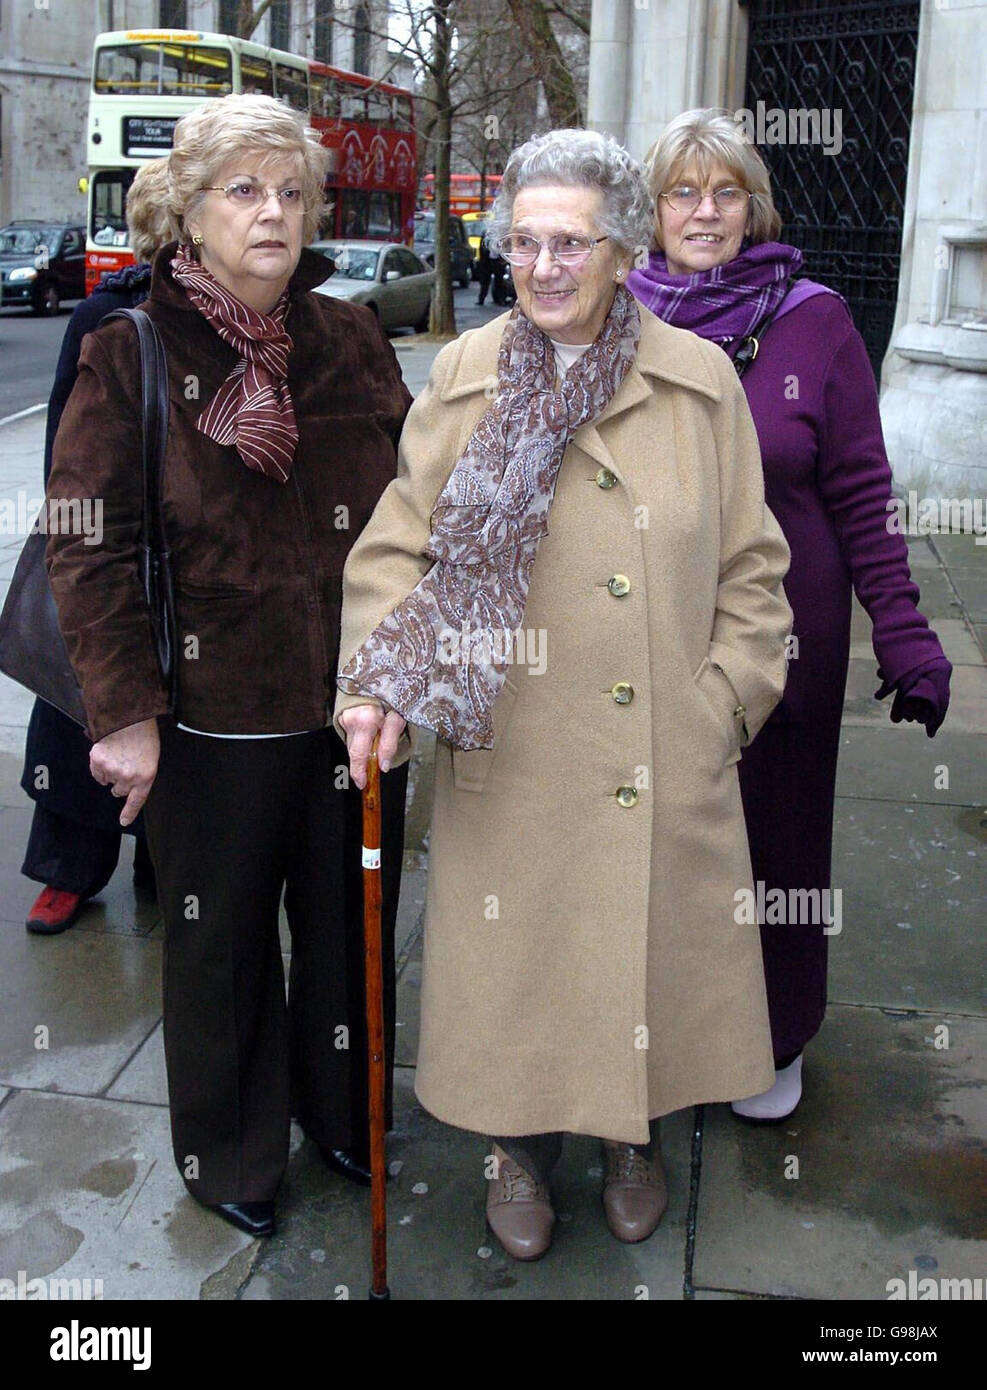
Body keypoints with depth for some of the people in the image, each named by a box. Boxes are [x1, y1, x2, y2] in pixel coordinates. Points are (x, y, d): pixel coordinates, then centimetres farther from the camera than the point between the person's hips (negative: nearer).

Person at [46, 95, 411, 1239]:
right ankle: (230, 1153, 38)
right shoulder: (130, 354, -7)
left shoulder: (350, 340, 4)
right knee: (221, 941, 13)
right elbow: (87, 544, -9)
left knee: (349, 923, 18)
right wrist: (124, 708, -14)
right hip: (213, 720, -3)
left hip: (354, 704, 4)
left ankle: (342, 1111, 44)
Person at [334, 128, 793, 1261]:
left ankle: (634, 1137, 42)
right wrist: (373, 683, -14)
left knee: (650, 949, 13)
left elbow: (750, 567, 6)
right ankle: (519, 1147, 38)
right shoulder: (464, 379, 2)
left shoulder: (701, 381, 1)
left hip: (666, 764, 1)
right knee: (512, 958, 11)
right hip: (506, 761, 0)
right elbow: (398, 545, 0)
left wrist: (725, 701, -1)